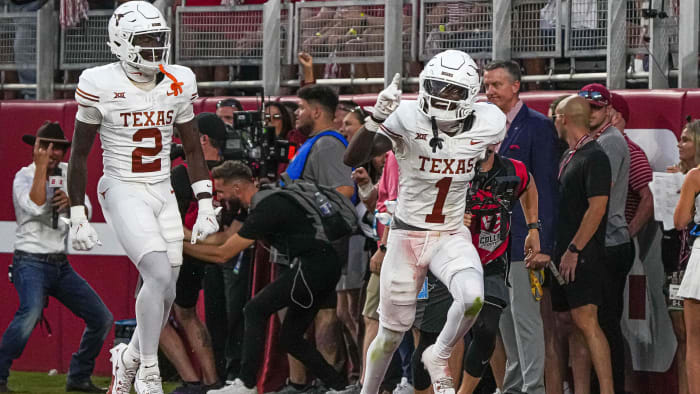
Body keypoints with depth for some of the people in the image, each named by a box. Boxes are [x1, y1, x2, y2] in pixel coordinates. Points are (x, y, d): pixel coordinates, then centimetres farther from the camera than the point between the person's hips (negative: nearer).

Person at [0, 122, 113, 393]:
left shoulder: (67, 173, 11)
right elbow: (36, 207, -27)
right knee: (30, 313, -33)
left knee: (102, 319, 5)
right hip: (31, 262, -7)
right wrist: (41, 167, -23)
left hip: (61, 265, 7)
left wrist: (70, 201, -11)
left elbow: (86, 213, 10)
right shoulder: (24, 176, -8)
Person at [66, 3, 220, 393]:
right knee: (160, 276, -21)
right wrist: (78, 217, -2)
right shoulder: (101, 86, -11)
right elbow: (79, 154, -2)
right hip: (123, 192, -5)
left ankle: (129, 356, 32)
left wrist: (206, 206, 4)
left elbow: (194, 149, 11)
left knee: (165, 294, 5)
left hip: (164, 194, 5)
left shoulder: (178, 84, 2)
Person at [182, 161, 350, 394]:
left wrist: (181, 246, -4)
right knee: (290, 339, 13)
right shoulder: (267, 202, 16)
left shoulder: (266, 210, -15)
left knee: (255, 310, -9)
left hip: (314, 266, -10)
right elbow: (223, 239, 24)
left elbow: (222, 254, -13)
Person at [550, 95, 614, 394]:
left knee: (586, 322, -16)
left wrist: (574, 250, -19)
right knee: (575, 326, 8)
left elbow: (597, 207, -18)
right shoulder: (568, 157, 18)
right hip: (565, 254, 9)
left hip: (583, 255, -9)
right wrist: (560, 251, 17)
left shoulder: (594, 157, -11)